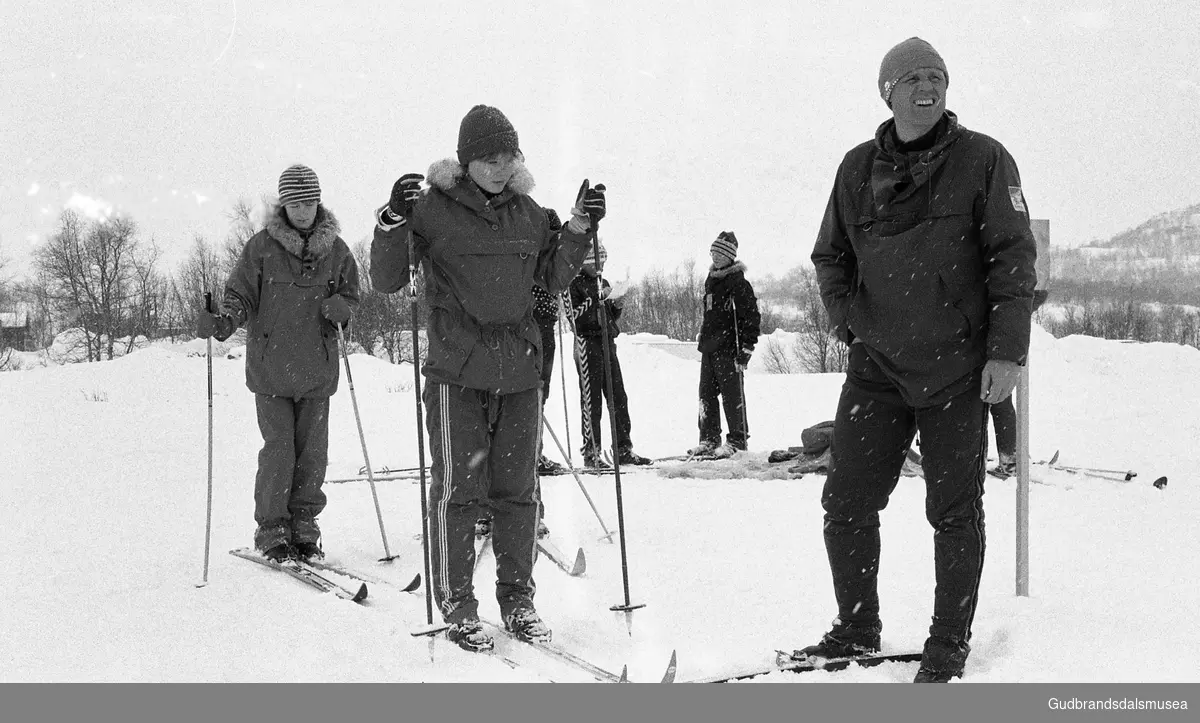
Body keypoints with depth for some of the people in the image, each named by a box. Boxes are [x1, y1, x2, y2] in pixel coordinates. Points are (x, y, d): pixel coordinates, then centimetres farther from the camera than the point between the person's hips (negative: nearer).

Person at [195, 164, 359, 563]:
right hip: (270, 367, -2)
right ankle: (272, 530, 9)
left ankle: (303, 525, 19)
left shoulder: (336, 249, 5)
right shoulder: (261, 246, -2)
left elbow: (351, 296, 14)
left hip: (317, 368, 2)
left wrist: (338, 307, -9)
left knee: (312, 452, 4)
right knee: (279, 450, -5)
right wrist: (223, 322, -21)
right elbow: (241, 296, -1)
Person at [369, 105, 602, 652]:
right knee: (459, 488, -3)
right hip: (457, 371, -4)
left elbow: (553, 280, 19)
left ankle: (517, 598, 18)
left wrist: (580, 229, 7)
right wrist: (393, 222, -19)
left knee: (517, 488, 7)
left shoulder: (527, 212, 10)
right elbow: (386, 281, -4)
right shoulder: (433, 209, -3)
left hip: (520, 371, 4)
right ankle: (456, 606, 7)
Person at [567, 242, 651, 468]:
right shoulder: (576, 284, -4)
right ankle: (591, 452, -2)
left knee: (618, 397, 6)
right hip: (587, 342, -7)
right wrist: (597, 299, -20)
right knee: (591, 399, -6)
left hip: (608, 343, 7)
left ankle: (624, 449, 11)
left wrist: (616, 306, 4)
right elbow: (574, 314, -16)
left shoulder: (603, 284, 19)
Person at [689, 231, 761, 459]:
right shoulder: (711, 280, 17)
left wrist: (746, 348, -17)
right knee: (706, 394, 9)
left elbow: (751, 316, -13)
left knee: (732, 395, -4)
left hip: (728, 348, -8)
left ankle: (738, 440, 4)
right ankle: (709, 439, 15)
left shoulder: (738, 283, -9)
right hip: (709, 348, 8)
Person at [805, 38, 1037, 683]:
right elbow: (829, 255, 18)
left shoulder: (982, 160, -3)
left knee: (955, 513, 5)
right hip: (876, 367, 3)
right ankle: (857, 629, 21)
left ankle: (948, 645, 18)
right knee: (846, 503, 3)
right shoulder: (859, 168, 7)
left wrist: (1007, 352, -12)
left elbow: (1013, 258, -6)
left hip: (957, 371, -3)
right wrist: (850, 321, 5)